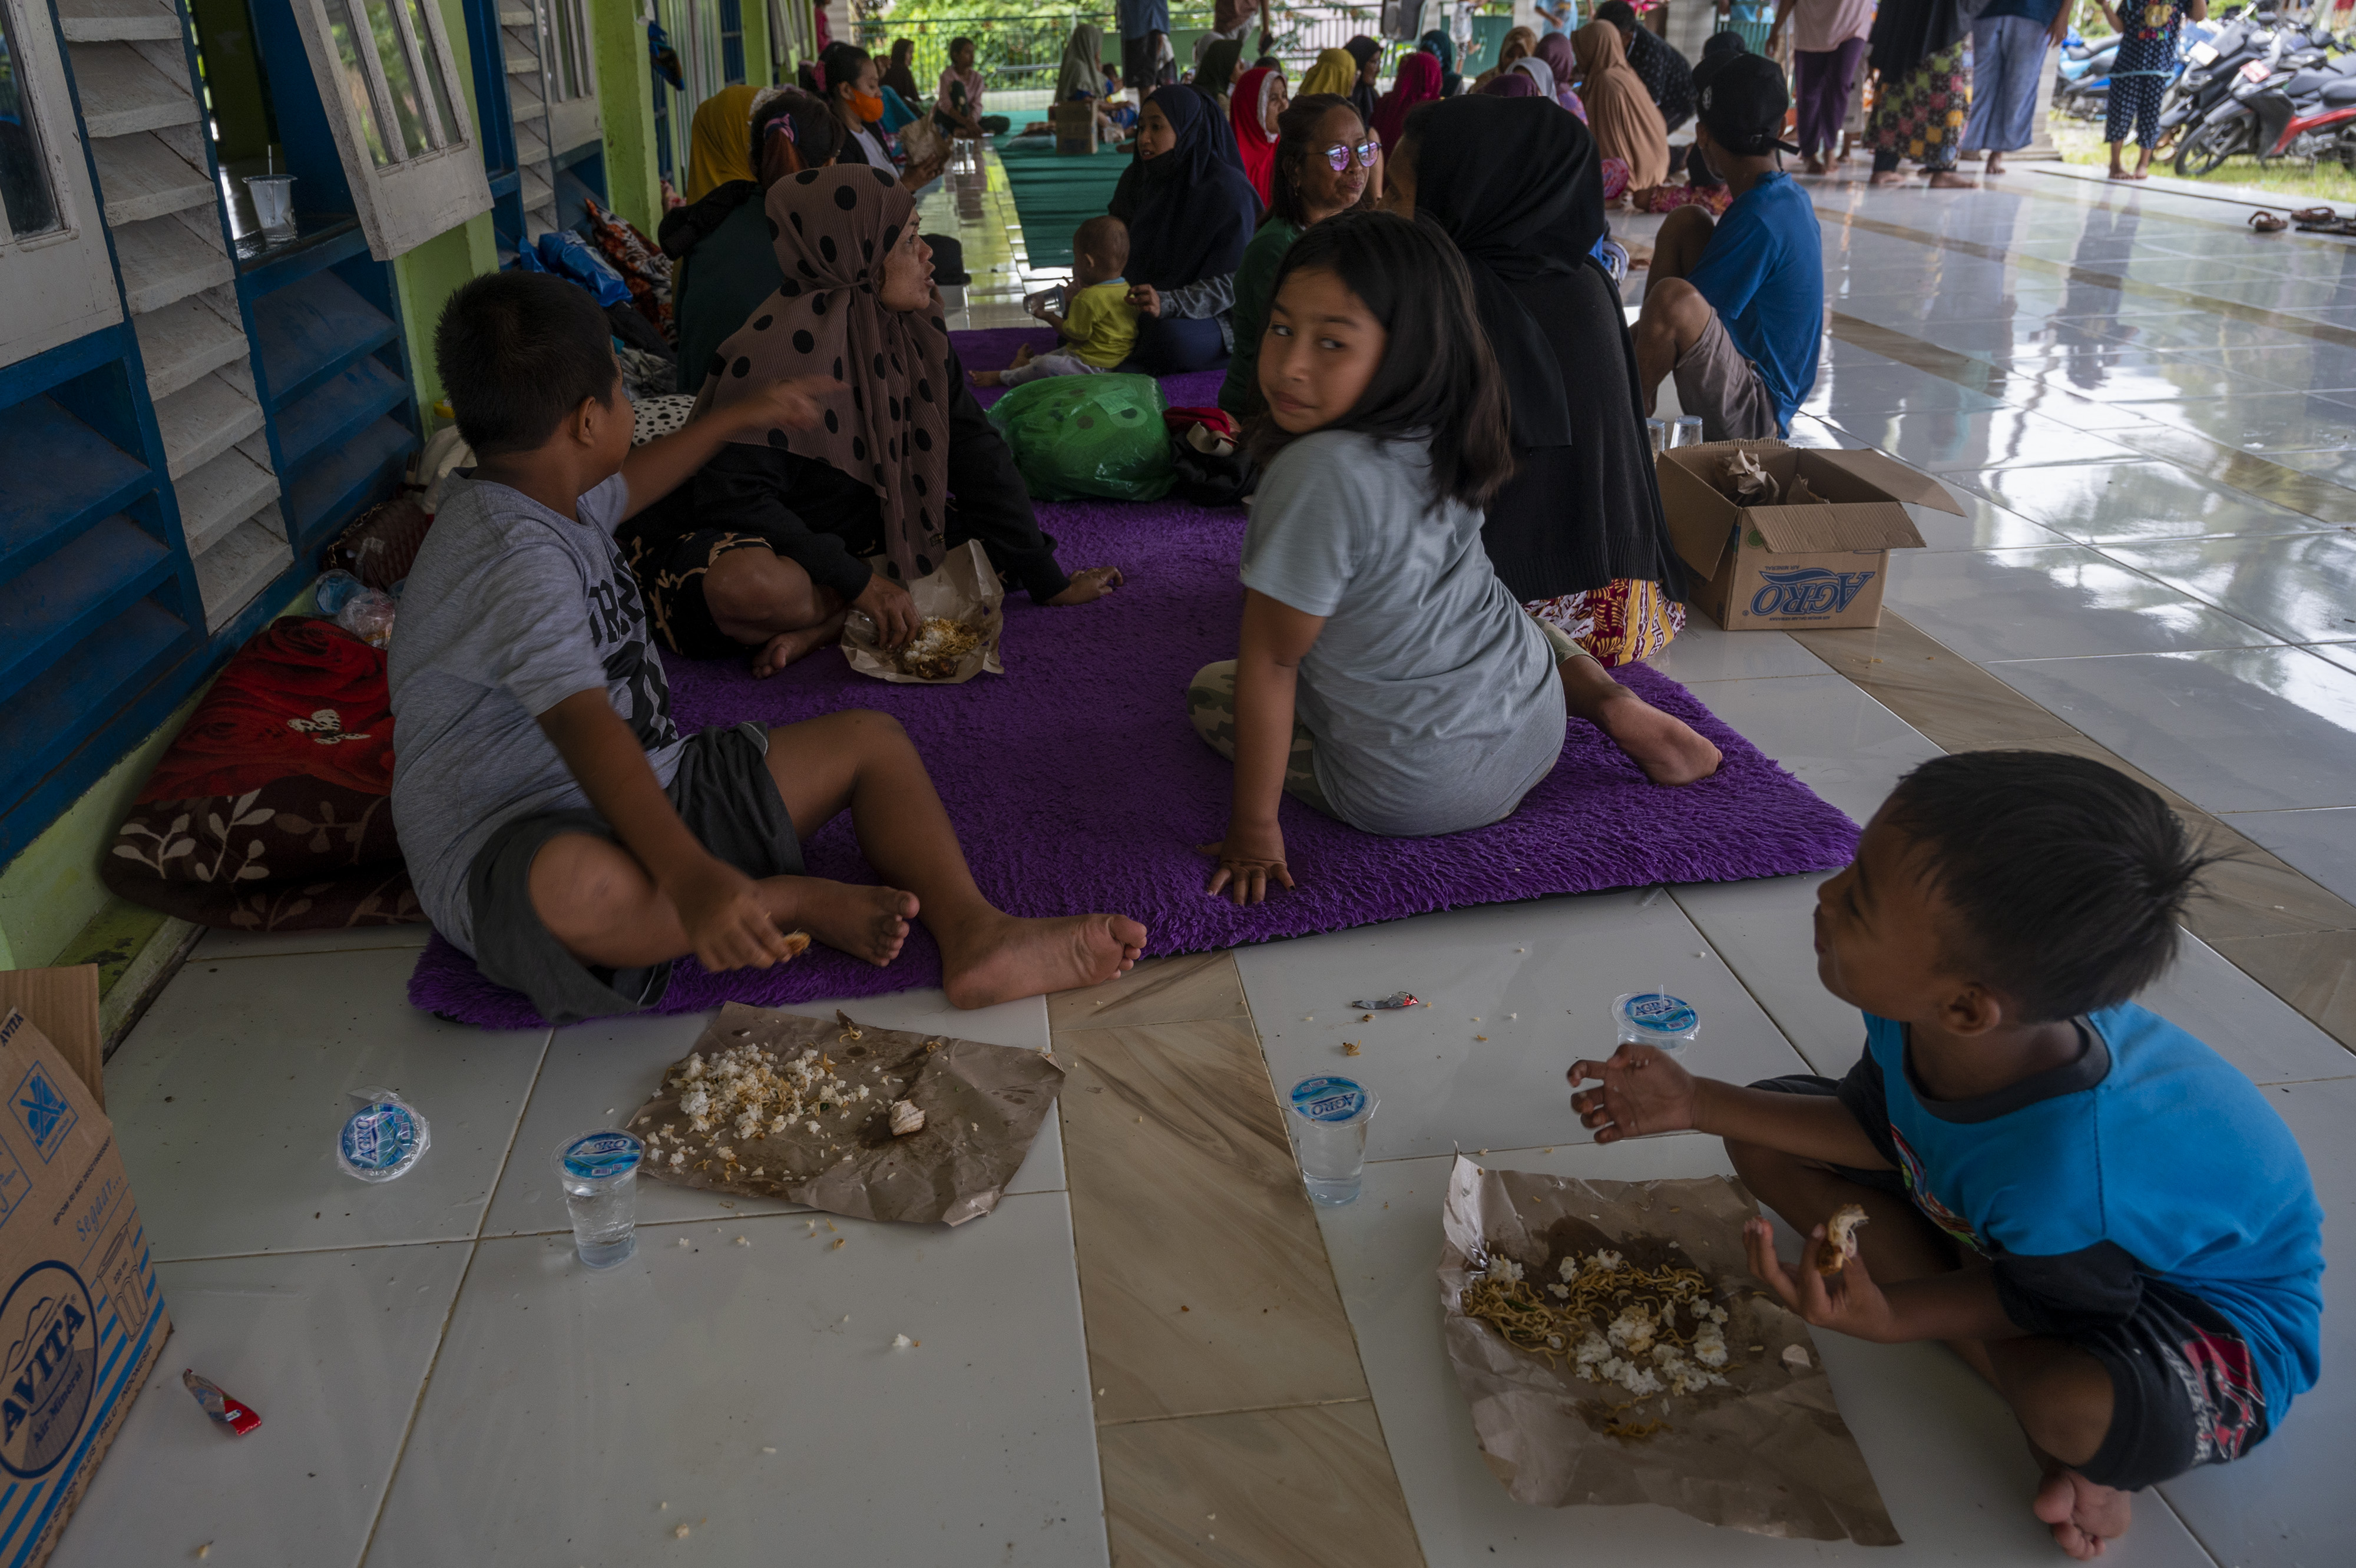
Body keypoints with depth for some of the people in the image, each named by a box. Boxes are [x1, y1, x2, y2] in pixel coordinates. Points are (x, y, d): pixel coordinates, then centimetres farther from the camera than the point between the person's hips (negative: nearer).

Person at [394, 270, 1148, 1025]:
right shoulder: (519, 560, -24)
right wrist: (689, 877, -52)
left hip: (641, 793, 10)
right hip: (509, 849, -10)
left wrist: (734, 419, 43)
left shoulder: (547, 493, 9)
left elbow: (619, 488, 35)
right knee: (567, 887, -47)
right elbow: (584, 727, -40)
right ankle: (798, 903, -22)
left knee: (871, 738, 2)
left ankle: (973, 935, -21)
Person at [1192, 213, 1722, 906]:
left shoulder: (1321, 473, -31)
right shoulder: (1434, 436, -10)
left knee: (1210, 689, 15)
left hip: (1418, 793, -7)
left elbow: (1270, 663, -23)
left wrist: (1254, 829, -17)